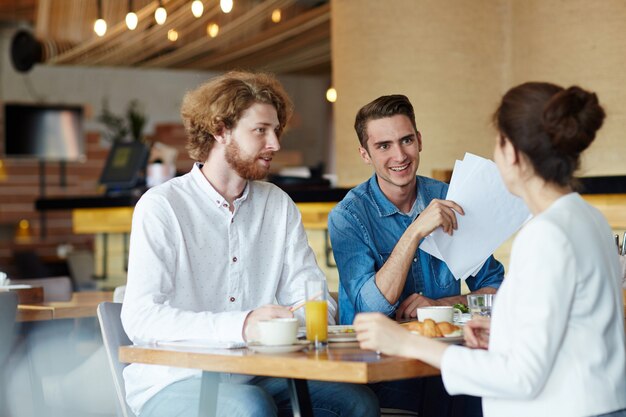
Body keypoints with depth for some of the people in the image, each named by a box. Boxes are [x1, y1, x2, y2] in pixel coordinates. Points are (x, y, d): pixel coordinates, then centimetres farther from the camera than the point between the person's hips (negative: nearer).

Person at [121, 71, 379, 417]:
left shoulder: (279, 206, 11)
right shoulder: (161, 207, -7)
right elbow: (140, 317, -18)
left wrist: (296, 320, -20)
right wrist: (241, 325, -32)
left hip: (257, 379, 5)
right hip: (173, 384, -5)